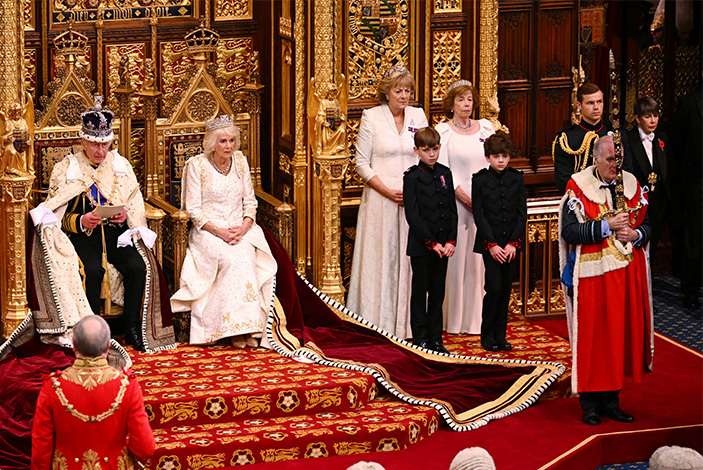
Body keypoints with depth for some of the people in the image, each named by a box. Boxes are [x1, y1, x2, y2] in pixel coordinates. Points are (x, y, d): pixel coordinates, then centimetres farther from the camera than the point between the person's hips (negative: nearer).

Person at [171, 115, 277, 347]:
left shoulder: (240, 161, 9)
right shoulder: (196, 165, -4)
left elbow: (250, 201, 11)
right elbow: (194, 210, -5)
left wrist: (244, 227, -9)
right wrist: (218, 231, -18)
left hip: (240, 228, 3)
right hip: (208, 231, -3)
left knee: (246, 256, -30)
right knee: (234, 260, -32)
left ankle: (248, 327, -28)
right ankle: (238, 327, -28)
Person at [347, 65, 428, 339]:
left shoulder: (418, 116, 8)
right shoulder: (371, 117, -2)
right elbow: (361, 163, -3)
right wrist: (387, 191, -12)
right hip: (380, 201, -3)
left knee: (410, 259, 3)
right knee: (380, 258, -1)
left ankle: (406, 323, 9)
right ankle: (377, 321, 5)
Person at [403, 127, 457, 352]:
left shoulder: (445, 174, 8)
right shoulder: (412, 177, -7)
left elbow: (452, 210, 8)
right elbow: (412, 215, -12)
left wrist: (451, 241, -4)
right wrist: (431, 242, -15)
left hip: (443, 245, 5)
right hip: (421, 245, -5)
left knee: (438, 292, 9)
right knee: (420, 291, 3)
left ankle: (436, 339, 15)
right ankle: (421, 339, 10)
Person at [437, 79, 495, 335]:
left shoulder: (485, 127, 12)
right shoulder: (443, 131, 0)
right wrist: (466, 198, -12)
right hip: (455, 200, -3)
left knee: (478, 258, 4)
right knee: (455, 257, -2)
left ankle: (475, 318, 9)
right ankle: (453, 320, 4)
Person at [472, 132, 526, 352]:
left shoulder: (517, 178, 4)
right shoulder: (480, 180, -3)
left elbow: (522, 213, 3)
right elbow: (479, 216, -4)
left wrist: (513, 243, -7)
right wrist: (492, 245, -11)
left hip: (510, 243, 3)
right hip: (489, 242, -3)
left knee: (506, 288, 5)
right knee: (494, 287, -9)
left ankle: (500, 335, 13)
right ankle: (487, 335, 4)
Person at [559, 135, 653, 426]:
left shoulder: (631, 184, 8)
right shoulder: (579, 187, -7)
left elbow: (646, 225, 13)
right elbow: (569, 231, -14)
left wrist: (635, 235, -9)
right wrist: (607, 226, -19)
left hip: (627, 273, 5)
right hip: (592, 274, -5)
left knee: (621, 334, 6)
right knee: (591, 337, -2)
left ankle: (611, 400, 16)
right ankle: (590, 403, 8)